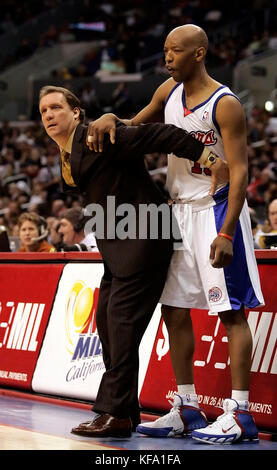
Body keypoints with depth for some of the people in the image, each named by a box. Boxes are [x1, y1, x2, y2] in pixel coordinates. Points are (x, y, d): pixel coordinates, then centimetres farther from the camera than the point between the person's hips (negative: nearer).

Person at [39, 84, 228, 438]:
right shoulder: (66, 159, 14)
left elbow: (158, 136, -19)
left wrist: (207, 158, -24)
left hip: (142, 239, -10)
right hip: (117, 248, 10)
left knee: (122, 319, -13)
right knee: (106, 319, 9)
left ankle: (117, 412, -10)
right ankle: (124, 411, 16)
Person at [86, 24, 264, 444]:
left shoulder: (225, 105, -16)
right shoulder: (169, 92, 7)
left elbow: (239, 171, -19)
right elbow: (135, 129, 20)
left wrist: (226, 233, -26)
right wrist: (109, 120, -4)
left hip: (217, 209, -8)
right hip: (180, 210, 8)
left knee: (231, 311, -7)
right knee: (174, 309, 8)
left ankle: (240, 413, -5)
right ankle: (186, 409, 16)